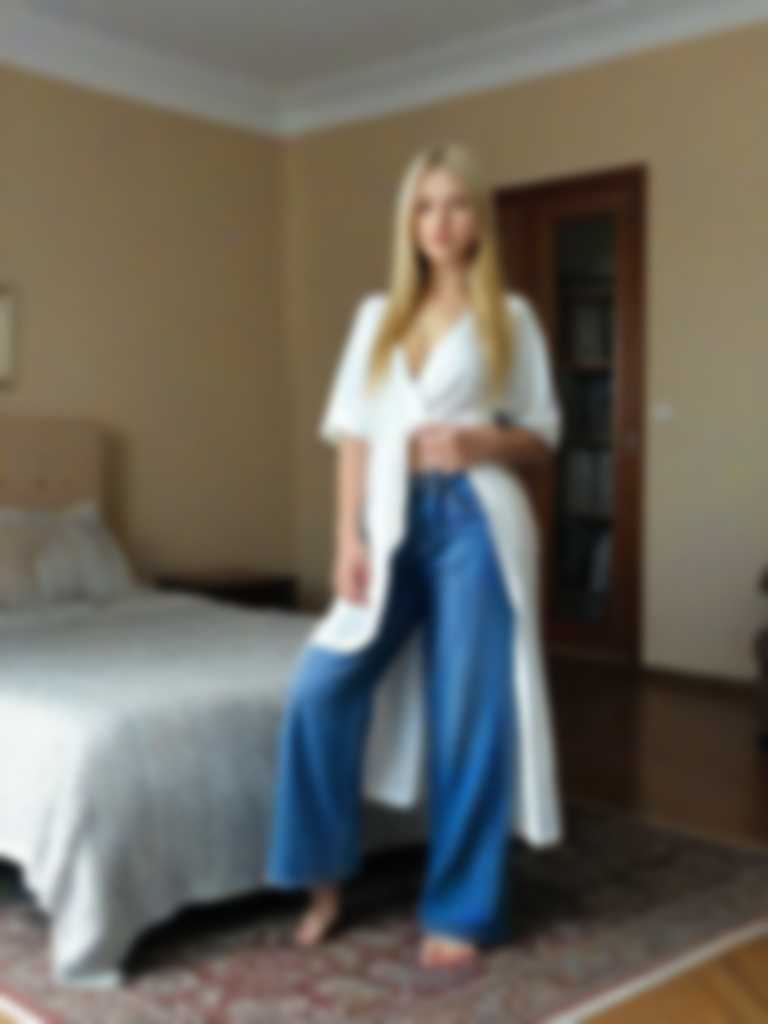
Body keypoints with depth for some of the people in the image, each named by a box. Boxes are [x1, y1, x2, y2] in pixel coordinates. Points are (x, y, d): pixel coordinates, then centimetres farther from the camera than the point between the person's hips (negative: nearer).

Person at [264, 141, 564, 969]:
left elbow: (544, 435, 5)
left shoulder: (510, 317, 4)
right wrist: (348, 539, 0)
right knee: (320, 687, -7)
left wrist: (479, 442, -15)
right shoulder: (377, 315, 13)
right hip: (395, 523, 3)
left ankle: (462, 909, 14)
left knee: (470, 715, 0)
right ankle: (326, 875, 12)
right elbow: (355, 436, 9)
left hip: (476, 522, -3)